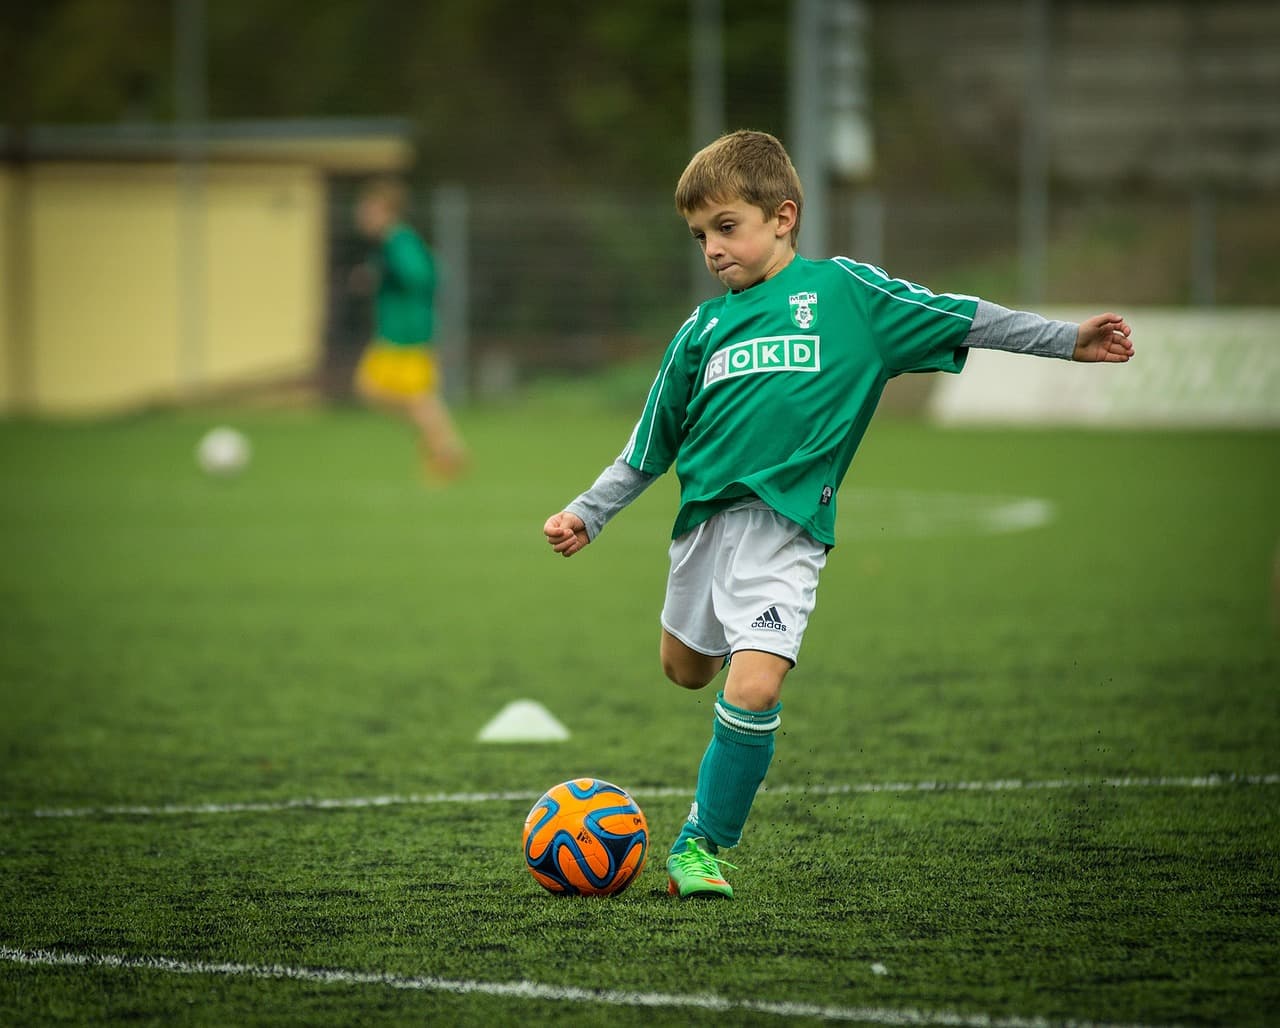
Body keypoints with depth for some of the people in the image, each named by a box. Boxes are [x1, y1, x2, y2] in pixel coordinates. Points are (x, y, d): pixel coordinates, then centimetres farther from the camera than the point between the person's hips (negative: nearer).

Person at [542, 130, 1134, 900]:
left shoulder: (843, 290, 2)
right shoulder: (703, 329, 12)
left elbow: (957, 318, 3)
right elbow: (649, 449, 20)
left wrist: (1067, 340, 0)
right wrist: (587, 515, 17)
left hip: (785, 526, -5)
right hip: (704, 516, 5)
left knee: (753, 689, -18)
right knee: (687, 670, 18)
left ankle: (703, 844, -4)